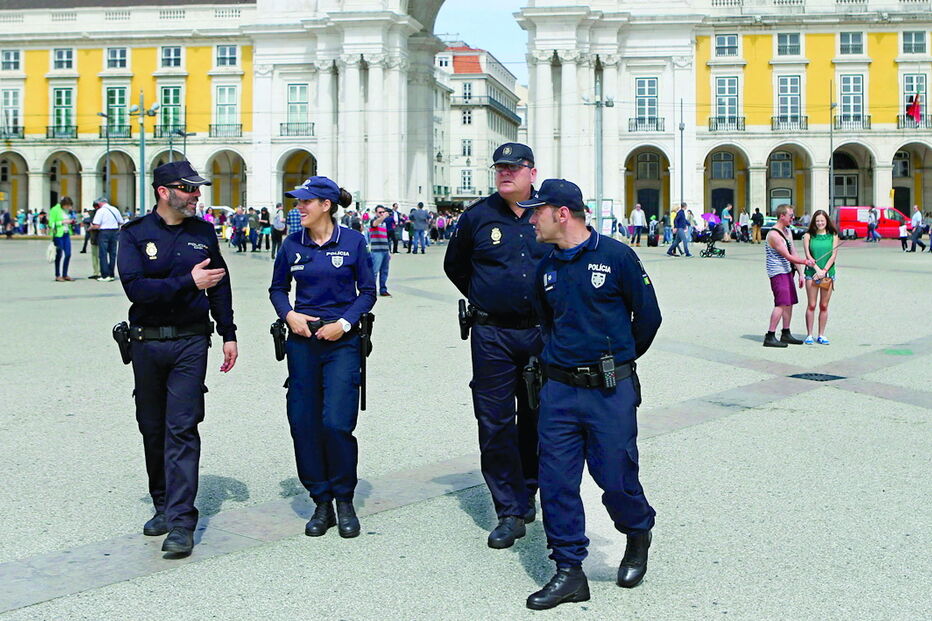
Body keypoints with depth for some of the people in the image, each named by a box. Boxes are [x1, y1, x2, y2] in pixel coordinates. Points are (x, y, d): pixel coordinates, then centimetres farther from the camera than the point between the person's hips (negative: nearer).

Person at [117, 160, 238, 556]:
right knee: (152, 429, 11)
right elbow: (136, 287, -16)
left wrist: (228, 334, 12)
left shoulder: (203, 232, 7)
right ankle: (162, 506, 27)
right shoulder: (135, 234, -2)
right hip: (146, 342, 1)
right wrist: (188, 281, -16)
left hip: (191, 343, 0)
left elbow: (220, 285, 14)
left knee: (181, 429, -8)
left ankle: (181, 522, -9)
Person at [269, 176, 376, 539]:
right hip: (302, 340, 3)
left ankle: (344, 501, 10)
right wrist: (289, 315, -4)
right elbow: (277, 288, 15)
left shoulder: (352, 241, -2)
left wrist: (343, 323, -10)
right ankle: (321, 503, 16)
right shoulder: (292, 244, 5)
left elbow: (368, 291, 2)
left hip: (342, 342, -3)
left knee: (337, 422, -10)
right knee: (303, 423, 2)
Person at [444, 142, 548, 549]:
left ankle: (527, 491, 30)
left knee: (536, 419, 12)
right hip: (493, 335, -1)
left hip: (542, 333, 1)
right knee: (495, 423, -4)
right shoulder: (478, 215, 1)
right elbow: (454, 265, 18)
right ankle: (511, 511, 3)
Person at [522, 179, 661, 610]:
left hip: (610, 391, -5)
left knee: (616, 478, -1)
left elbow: (647, 315, 3)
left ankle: (638, 534, 31)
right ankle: (569, 572, 12)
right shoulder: (546, 267, 9)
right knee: (556, 481, 1)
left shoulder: (616, 255, -6)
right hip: (559, 390, 5)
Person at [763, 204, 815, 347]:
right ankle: (770, 337, -13)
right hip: (778, 272, -10)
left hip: (787, 272, 10)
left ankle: (786, 334, 20)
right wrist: (805, 261, -9)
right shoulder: (774, 235, -17)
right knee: (781, 304, -14)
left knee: (789, 303, 11)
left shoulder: (787, 231, 15)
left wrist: (800, 273, 12)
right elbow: (788, 256, -18)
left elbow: (793, 253, 16)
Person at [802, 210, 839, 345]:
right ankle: (809, 335, 5)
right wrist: (817, 269, -15)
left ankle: (821, 335, 12)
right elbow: (808, 255, -3)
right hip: (812, 273, -1)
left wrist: (824, 271, -12)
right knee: (811, 305, -1)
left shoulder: (833, 236, 6)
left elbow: (834, 255, -1)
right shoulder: (808, 236, 3)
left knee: (824, 306, 5)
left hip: (828, 274, 1)